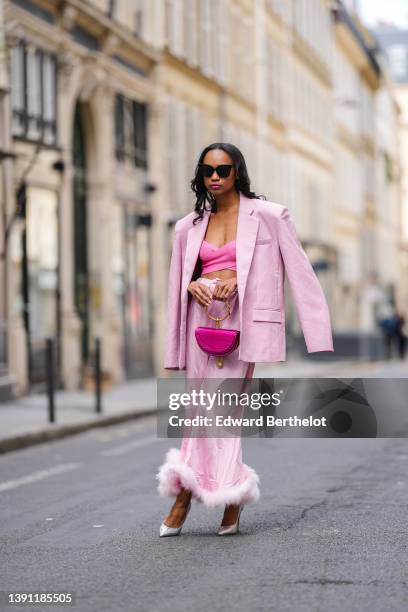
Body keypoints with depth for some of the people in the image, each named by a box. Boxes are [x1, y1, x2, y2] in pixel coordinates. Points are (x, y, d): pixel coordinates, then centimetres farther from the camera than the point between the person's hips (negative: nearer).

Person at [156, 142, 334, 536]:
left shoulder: (268, 216, 2)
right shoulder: (188, 227, 13)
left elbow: (300, 272, 0)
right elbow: (177, 284, 19)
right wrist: (193, 286, -4)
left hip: (242, 318, -4)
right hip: (202, 316, 4)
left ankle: (184, 498, -2)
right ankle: (231, 502, 4)